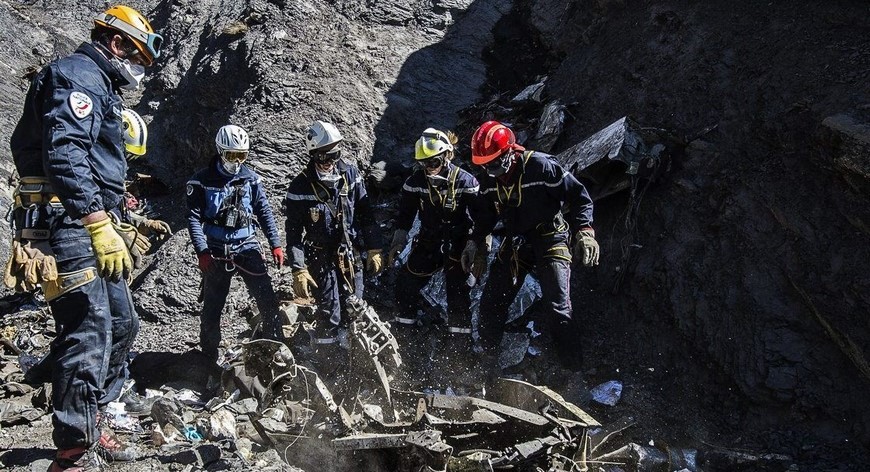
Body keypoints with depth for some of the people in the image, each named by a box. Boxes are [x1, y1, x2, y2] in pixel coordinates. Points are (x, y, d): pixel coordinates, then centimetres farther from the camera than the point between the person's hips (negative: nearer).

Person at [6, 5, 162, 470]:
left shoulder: (98, 85, 23)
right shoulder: (78, 75, -10)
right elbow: (65, 154, -24)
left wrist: (117, 223, 26)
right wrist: (100, 226, -28)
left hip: (88, 225, 11)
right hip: (65, 223, -11)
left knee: (121, 324, 15)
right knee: (88, 333, -12)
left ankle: (88, 425, 25)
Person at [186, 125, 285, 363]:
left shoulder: (250, 178, 5)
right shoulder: (202, 181, -3)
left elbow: (264, 211, 8)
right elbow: (194, 218, -5)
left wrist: (275, 244, 2)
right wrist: (202, 252, -15)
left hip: (247, 246, 2)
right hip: (217, 251, -2)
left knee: (268, 299, -7)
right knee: (212, 306, 6)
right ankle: (209, 356, 21)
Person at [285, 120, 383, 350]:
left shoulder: (350, 174, -1)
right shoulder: (300, 187, -12)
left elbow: (365, 213, 7)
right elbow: (294, 232, -9)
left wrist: (374, 250, 5)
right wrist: (298, 270, -14)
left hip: (351, 255, 4)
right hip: (321, 259, -4)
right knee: (330, 318, -5)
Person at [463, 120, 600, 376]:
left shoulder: (540, 166, -19)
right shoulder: (489, 180, 1)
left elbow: (579, 197, -13)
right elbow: (488, 212, 19)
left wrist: (584, 231, -25)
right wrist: (474, 241, 12)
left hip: (550, 241, -6)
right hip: (515, 243, 6)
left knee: (557, 309, -17)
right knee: (491, 304, 4)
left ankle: (574, 371, -6)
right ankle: (487, 359, 24)